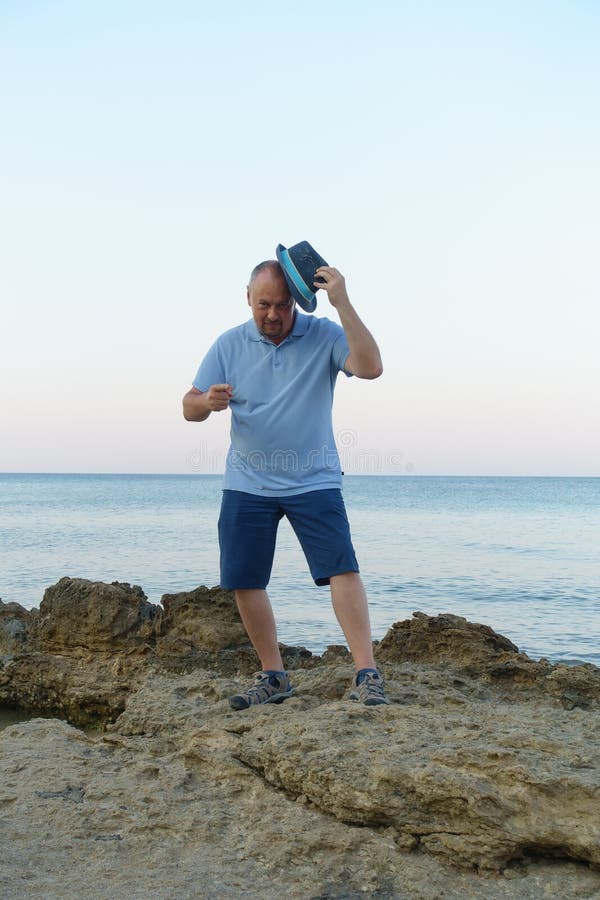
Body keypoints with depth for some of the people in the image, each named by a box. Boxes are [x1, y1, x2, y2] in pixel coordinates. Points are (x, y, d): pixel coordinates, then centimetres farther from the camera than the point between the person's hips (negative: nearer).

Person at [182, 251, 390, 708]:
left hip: (314, 481, -3)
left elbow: (370, 367, -23)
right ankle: (273, 676, 19)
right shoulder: (229, 345, 2)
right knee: (244, 582, 4)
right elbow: (190, 407, 2)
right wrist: (206, 402, -23)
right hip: (247, 484, 3)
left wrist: (342, 303, -27)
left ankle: (367, 675, -11)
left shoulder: (323, 336, -6)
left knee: (342, 567, -15)